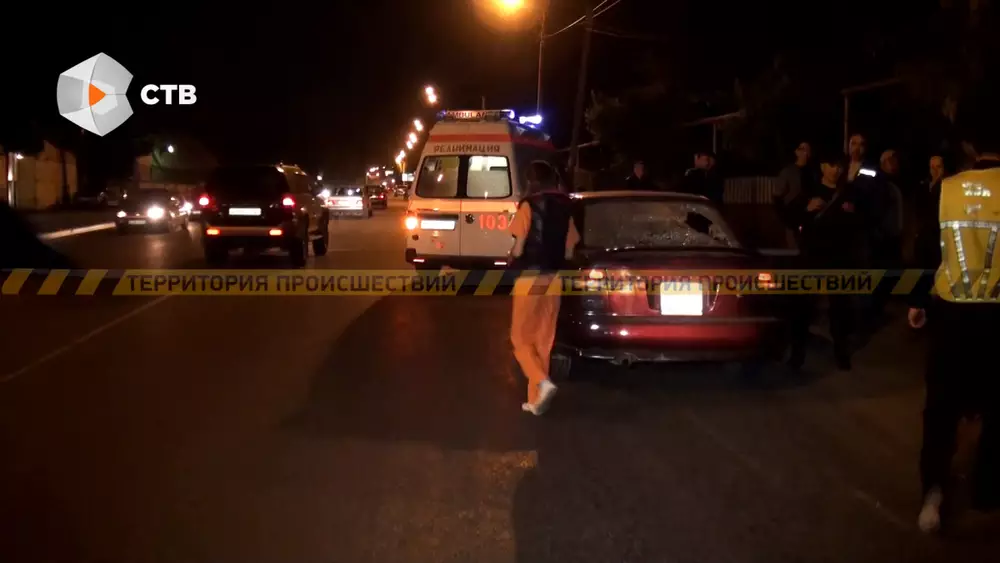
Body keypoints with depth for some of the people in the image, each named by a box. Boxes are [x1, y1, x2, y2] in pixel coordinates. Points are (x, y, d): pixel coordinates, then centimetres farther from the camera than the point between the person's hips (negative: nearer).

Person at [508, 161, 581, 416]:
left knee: (521, 338, 6)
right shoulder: (565, 209, 8)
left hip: (530, 278, -5)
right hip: (553, 279, 5)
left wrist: (511, 260, 10)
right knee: (544, 342, 12)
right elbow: (569, 253, 9)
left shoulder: (529, 206, -9)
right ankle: (536, 399, 15)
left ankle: (542, 382, -16)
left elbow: (518, 249, -10)